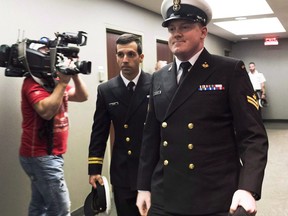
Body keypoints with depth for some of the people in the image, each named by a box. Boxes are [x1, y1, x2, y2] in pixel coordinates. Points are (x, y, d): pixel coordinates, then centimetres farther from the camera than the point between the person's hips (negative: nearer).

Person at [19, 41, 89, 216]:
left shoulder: (54, 82, 12)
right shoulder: (32, 84, -14)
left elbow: (82, 96, 3)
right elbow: (47, 111, -30)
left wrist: (74, 74, -11)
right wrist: (63, 82, -26)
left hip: (47, 155, 9)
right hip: (41, 156, -9)